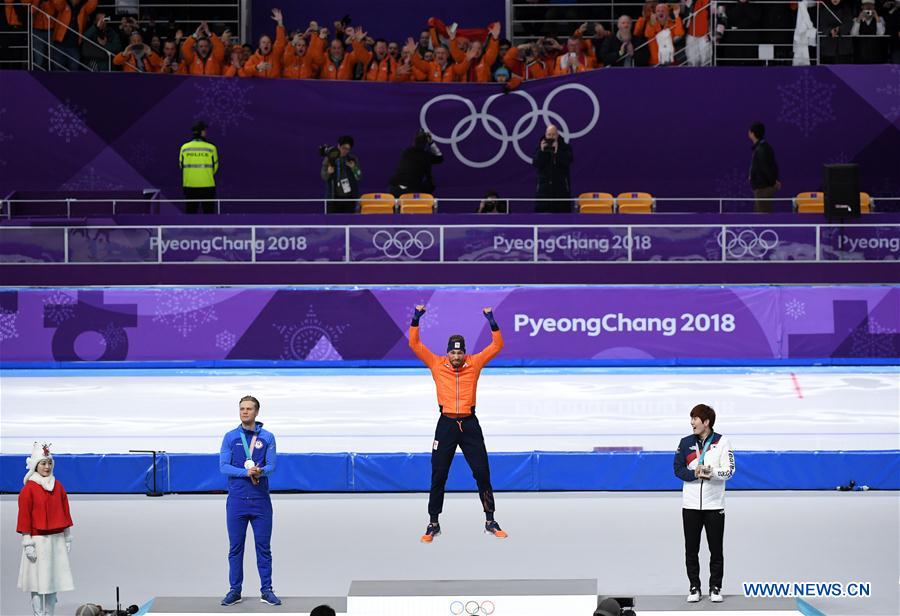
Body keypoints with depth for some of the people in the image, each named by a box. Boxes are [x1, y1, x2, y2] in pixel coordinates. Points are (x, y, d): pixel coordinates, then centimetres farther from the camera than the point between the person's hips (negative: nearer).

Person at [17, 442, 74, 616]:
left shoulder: (58, 486, 9)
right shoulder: (28, 489, -7)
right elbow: (24, 516, -8)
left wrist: (68, 538, 10)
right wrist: (27, 544, -12)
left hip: (57, 539, 5)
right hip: (38, 541, -5)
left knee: (53, 580, 7)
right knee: (38, 582, -5)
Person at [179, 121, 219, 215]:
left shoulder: (184, 147, -2)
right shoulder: (211, 148, -6)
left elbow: (181, 165, 6)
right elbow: (215, 166, 2)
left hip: (189, 185, 2)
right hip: (207, 185, -2)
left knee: (190, 211, 9)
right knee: (208, 212, 7)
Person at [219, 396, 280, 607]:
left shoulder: (267, 437, 4)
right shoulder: (230, 437, 4)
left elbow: (271, 466, -4)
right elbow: (223, 466, -5)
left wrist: (260, 471, -26)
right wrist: (247, 472, -18)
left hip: (261, 500, 0)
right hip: (237, 500, 0)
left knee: (264, 547, 3)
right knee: (235, 547, 4)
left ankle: (266, 590, 10)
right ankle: (235, 591, 11)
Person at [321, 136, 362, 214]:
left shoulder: (353, 160, 3)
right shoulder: (329, 159, -1)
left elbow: (359, 176, 2)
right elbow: (323, 177, -1)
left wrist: (354, 168, -17)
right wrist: (328, 172, -23)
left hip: (349, 197, 2)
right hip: (334, 197, -2)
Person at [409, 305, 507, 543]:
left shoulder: (475, 363, 3)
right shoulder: (437, 364, 2)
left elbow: (497, 345, 1)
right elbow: (415, 344, -1)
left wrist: (491, 321, -11)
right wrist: (416, 319, -11)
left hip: (470, 424, 0)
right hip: (446, 423, 0)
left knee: (482, 472, 3)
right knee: (438, 475, 3)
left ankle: (490, 521, 15)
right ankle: (434, 523, 13)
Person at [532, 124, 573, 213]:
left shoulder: (565, 147, 3)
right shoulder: (540, 147, 9)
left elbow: (568, 161, -13)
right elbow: (535, 164, -2)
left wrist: (557, 152, -21)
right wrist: (542, 151, -13)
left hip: (561, 186, -1)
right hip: (544, 186, 1)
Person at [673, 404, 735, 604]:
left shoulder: (722, 442, -2)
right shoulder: (686, 443, 5)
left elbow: (729, 470, -7)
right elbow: (678, 469, 0)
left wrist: (712, 472, -24)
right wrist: (696, 474, -17)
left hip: (714, 504, -2)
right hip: (691, 504, 2)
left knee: (716, 549, 3)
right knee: (691, 549, 5)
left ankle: (715, 587, 14)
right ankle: (694, 587, 15)